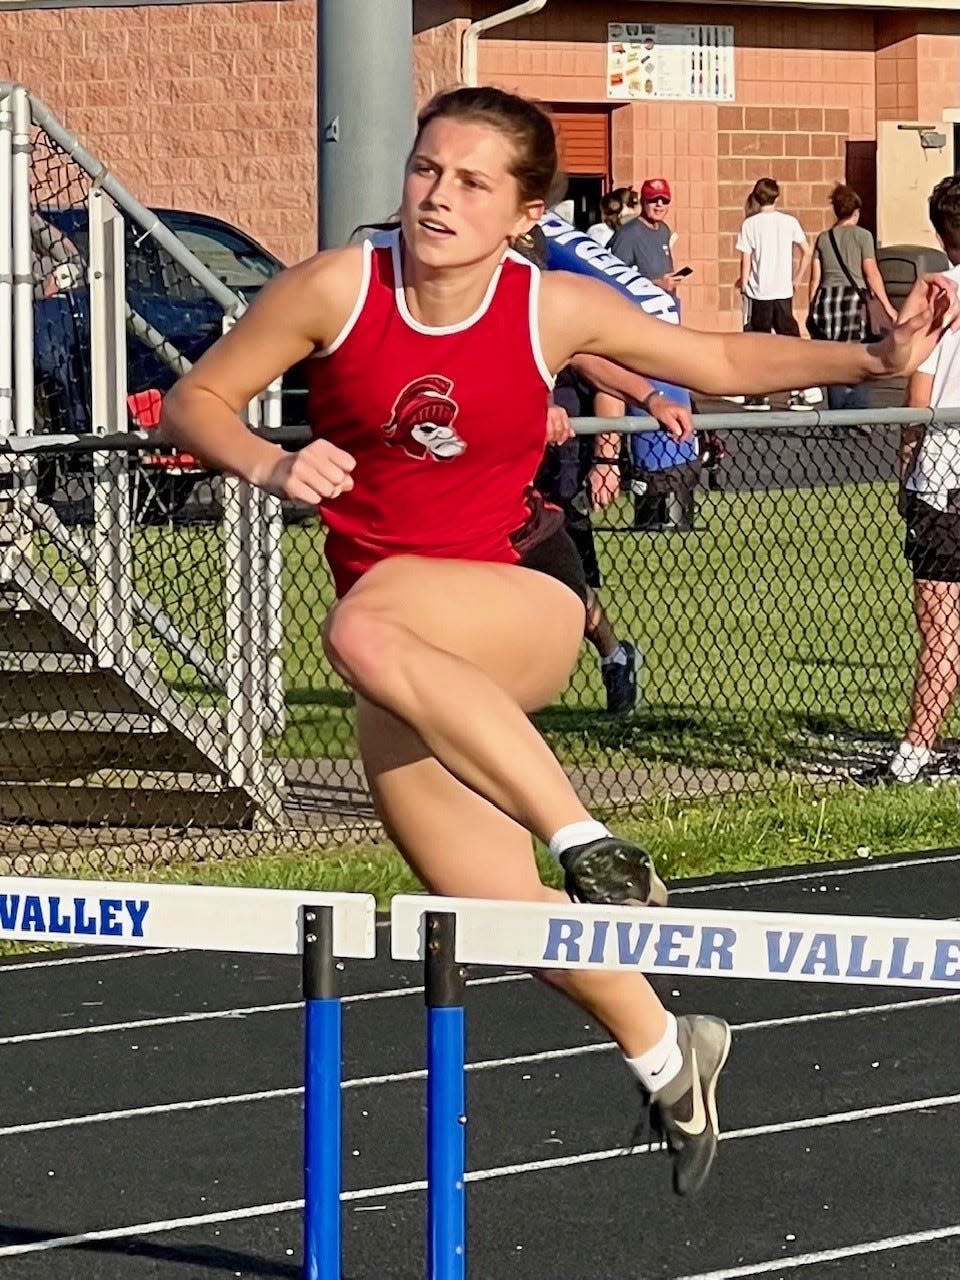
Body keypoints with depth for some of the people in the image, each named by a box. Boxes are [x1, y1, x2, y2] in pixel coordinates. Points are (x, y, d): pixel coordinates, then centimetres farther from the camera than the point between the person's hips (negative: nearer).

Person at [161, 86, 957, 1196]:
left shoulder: (556, 310, -5)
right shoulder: (338, 289, -6)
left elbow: (723, 362, 10)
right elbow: (194, 401, 1)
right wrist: (271, 468, -19)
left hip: (524, 605, -3)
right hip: (410, 682, 3)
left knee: (369, 632, -37)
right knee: (495, 913, 0)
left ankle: (587, 843, -30)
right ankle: (665, 1053, 27)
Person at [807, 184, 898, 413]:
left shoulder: (824, 238, 12)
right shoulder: (862, 235, 0)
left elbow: (815, 278, 10)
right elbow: (872, 274, -4)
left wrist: (812, 310, 17)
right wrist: (888, 307, 0)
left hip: (826, 298, 4)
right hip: (853, 297, -4)